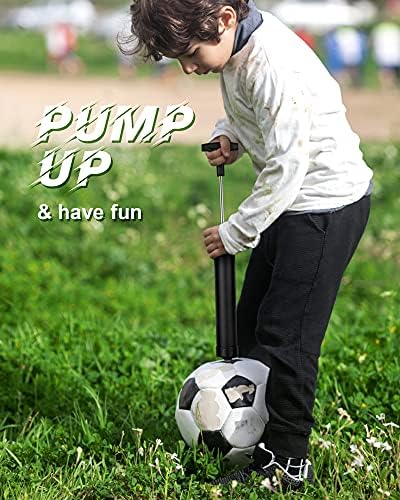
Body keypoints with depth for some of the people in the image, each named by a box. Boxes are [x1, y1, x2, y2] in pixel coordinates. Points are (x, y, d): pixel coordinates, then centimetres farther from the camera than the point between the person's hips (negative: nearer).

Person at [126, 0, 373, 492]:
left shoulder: (274, 66, -28)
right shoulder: (236, 47, 1)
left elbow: (287, 166, -26)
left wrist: (236, 231, -17)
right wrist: (227, 134, -2)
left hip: (326, 202, -10)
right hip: (294, 201, 10)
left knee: (285, 336, -6)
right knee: (252, 321, 15)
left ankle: (286, 462, 6)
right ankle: (262, 431, 27)